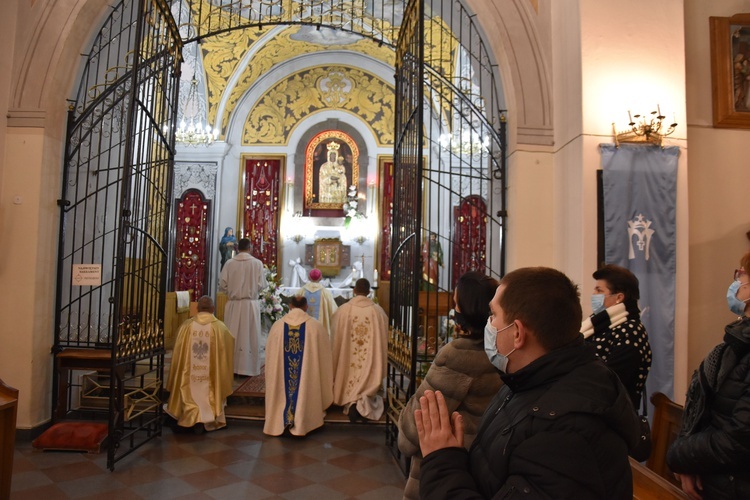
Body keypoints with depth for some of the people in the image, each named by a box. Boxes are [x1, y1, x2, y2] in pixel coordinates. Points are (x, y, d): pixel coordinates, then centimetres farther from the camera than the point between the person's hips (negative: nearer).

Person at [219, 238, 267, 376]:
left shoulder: (229, 263, -3)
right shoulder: (257, 263, -7)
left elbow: (222, 285, -2)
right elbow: (261, 285, -7)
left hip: (233, 305, 2)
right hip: (250, 304, -1)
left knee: (233, 336, 10)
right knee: (250, 336, 6)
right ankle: (249, 368, 9)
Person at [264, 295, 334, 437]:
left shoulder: (277, 325, -3)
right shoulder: (316, 326, -7)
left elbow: (269, 356, 6)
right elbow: (325, 357, 1)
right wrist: (328, 379, 14)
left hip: (281, 379, 2)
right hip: (309, 377, -1)